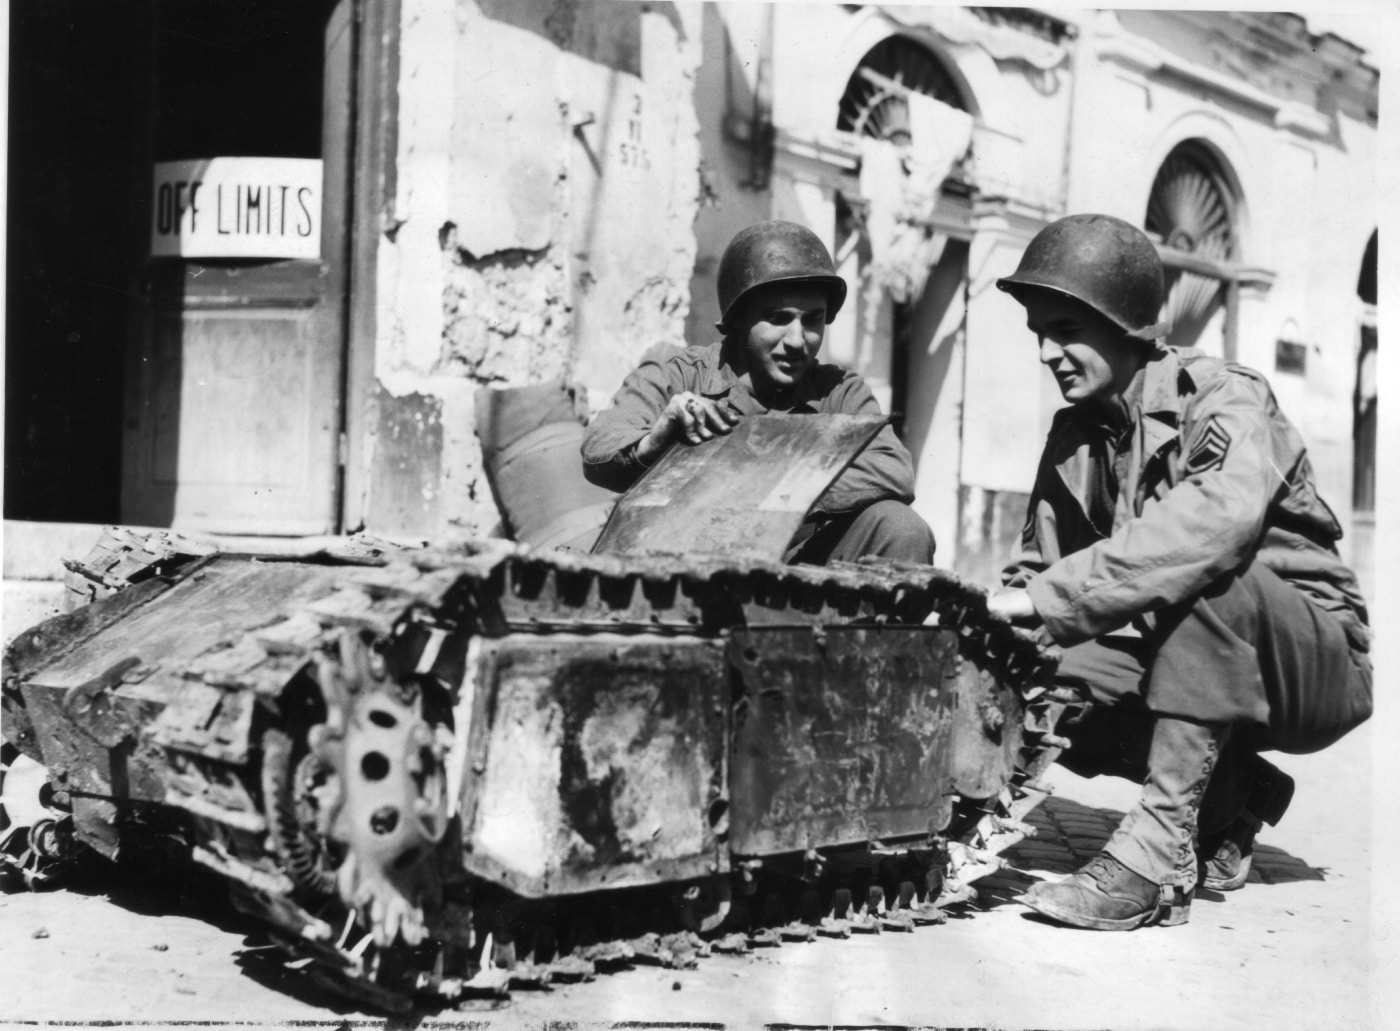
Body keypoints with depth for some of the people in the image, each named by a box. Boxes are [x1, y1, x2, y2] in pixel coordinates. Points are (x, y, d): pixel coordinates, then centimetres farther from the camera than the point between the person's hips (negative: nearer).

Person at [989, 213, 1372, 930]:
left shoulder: (1224, 400, -20)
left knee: (1206, 579, -36)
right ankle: (1227, 797, 5)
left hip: (1321, 664, -7)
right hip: (1179, 653, 7)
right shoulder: (1075, 436, 3)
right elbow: (1038, 569, 1)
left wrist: (1048, 597, -45)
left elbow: (1216, 522, -42)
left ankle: (1159, 849, -32)